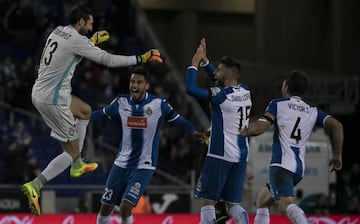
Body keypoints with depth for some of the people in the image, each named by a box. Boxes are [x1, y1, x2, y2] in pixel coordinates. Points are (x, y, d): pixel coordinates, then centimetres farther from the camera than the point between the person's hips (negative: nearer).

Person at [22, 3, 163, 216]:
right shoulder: (77, 40, -17)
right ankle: (35, 186, -13)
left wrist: (93, 41, 36)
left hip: (40, 92, 9)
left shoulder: (59, 32, 9)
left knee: (85, 111, 31)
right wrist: (141, 59, -8)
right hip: (53, 99, -9)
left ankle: (77, 165, 32)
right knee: (71, 152, -2)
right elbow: (108, 60, -15)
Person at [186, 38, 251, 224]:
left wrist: (194, 64, -5)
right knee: (233, 204, 10)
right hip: (241, 156, 7)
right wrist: (204, 60, 25)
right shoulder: (245, 92, 9)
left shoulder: (222, 95, -14)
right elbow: (220, 82, 28)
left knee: (207, 202, -1)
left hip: (220, 155, -7)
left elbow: (190, 89, -17)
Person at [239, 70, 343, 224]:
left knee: (286, 204, -26)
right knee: (262, 200, 25)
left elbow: (259, 127, -7)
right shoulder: (313, 112, 16)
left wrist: (244, 131, 15)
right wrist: (337, 156, 9)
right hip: (300, 168, 7)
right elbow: (336, 125, 1)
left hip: (281, 164, -7)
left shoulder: (278, 104, 4)